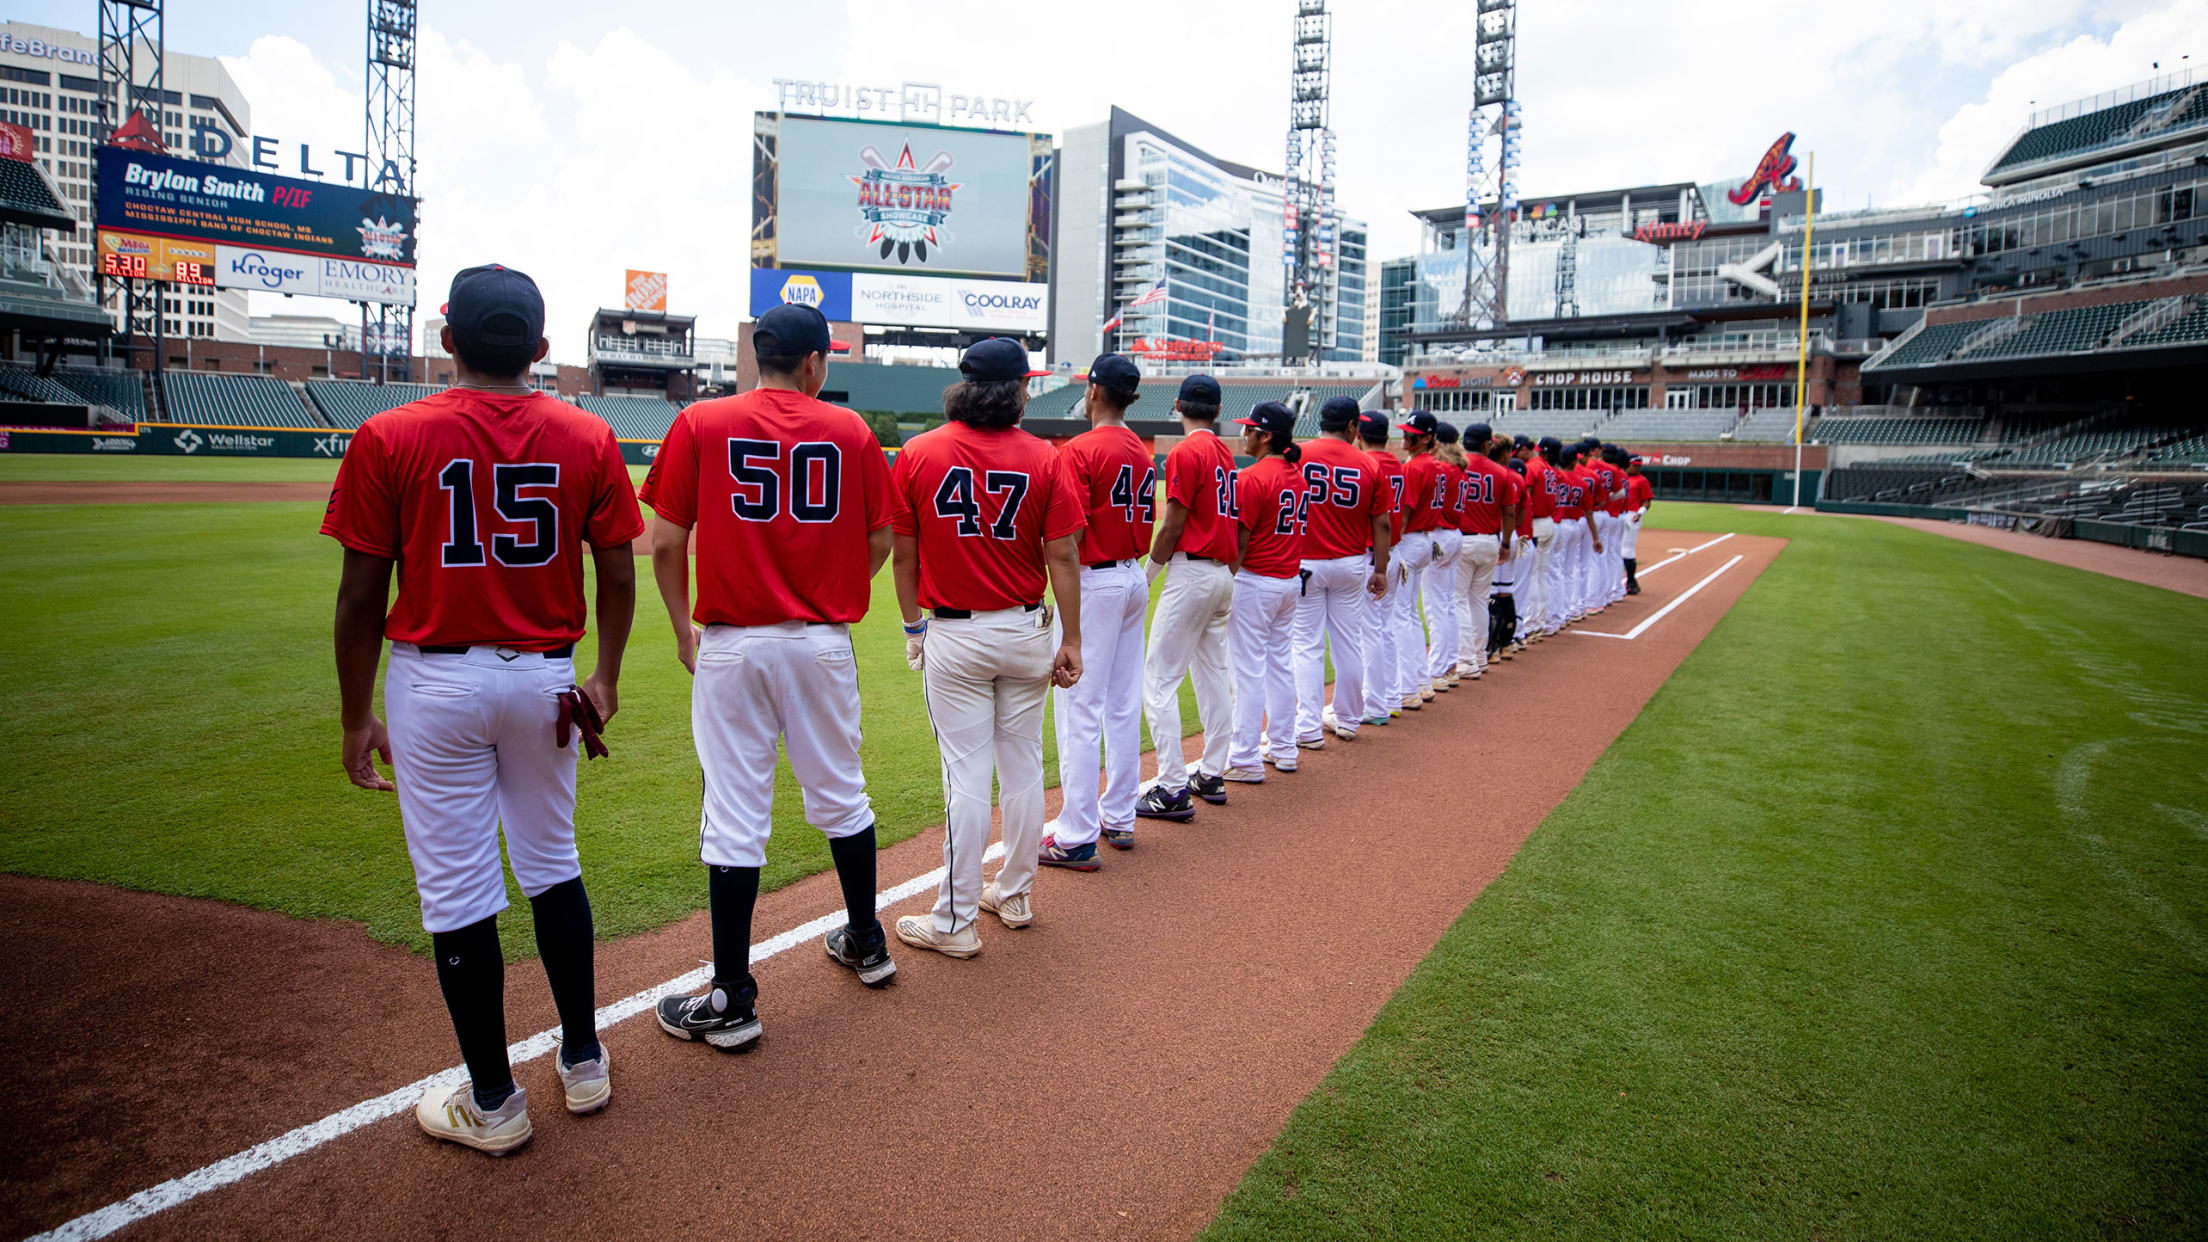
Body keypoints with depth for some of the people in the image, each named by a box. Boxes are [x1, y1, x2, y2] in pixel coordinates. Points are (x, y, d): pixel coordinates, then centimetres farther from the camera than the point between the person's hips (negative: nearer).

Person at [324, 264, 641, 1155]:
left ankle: (493, 1101, 19)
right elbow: (618, 577, 0)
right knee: (552, 866, 18)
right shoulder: (588, 439, -2)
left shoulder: (388, 439, -7)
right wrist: (607, 677, 12)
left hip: (435, 682, -3)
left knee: (458, 894, 7)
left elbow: (362, 596, -6)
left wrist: (356, 719, 3)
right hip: (546, 680, 3)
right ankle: (583, 1062, 29)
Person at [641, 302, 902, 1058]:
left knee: (735, 818, 3)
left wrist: (683, 628, 10)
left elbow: (666, 544, -3)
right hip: (824, 644, 2)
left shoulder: (700, 425, -2)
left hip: (731, 646, -2)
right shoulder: (851, 431, 2)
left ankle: (732, 1001, 12)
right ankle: (866, 945, 34)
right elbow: (879, 542, 5)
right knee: (840, 796, 18)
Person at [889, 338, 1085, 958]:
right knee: (1023, 767, 14)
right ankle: (1014, 895, 29)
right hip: (1025, 633, 2)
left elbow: (903, 554, 0)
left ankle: (957, 921, 11)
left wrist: (914, 627, 11)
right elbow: (1062, 558, -5)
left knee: (967, 776, 2)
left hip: (952, 636, -1)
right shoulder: (1044, 459, -4)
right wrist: (1071, 642, 1)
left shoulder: (916, 454, -5)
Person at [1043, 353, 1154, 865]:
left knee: (1079, 708, -4)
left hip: (1093, 583, -8)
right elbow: (1145, 521, 13)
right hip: (1135, 580, 8)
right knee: (1124, 704, 13)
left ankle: (1077, 837, 0)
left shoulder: (1080, 450, -13)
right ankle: (1119, 817, 23)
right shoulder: (1143, 453, 11)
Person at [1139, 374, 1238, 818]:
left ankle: (1173, 786, -6)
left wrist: (1147, 576, -5)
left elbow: (1173, 526, -15)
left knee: (1158, 679, -5)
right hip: (1224, 573, 9)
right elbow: (1225, 517, 13)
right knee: (1214, 674, 14)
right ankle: (1212, 775, 22)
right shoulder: (1225, 452, 12)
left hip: (1191, 572, -9)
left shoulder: (1185, 452, -12)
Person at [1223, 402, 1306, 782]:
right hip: (1291, 581, 8)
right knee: (1281, 662, 16)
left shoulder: (1252, 477, -16)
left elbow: (1239, 541, -17)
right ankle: (1282, 748, 24)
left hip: (1254, 580, -8)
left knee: (1248, 668, -3)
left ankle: (1246, 760, 1)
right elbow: (1296, 529, 14)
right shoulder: (1298, 476, 9)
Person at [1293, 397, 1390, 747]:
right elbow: (1381, 524, 2)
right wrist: (1380, 570, 11)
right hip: (1352, 564, 2)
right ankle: (1347, 720, 25)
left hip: (1306, 563, -2)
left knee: (1307, 646, 2)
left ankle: (1309, 729, 2)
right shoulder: (1368, 465, -1)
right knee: (1349, 643, 13)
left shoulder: (1297, 455, -7)